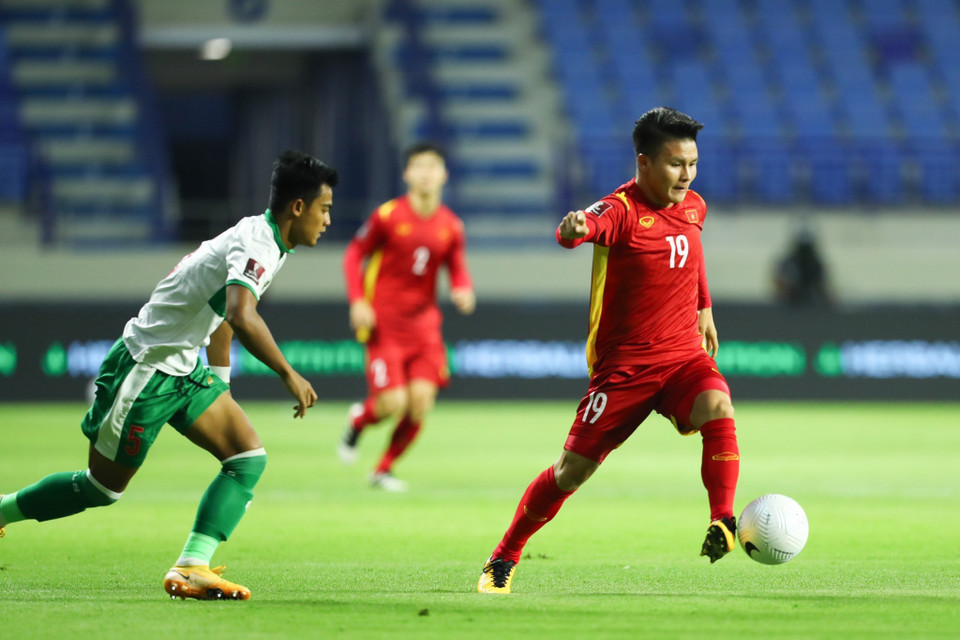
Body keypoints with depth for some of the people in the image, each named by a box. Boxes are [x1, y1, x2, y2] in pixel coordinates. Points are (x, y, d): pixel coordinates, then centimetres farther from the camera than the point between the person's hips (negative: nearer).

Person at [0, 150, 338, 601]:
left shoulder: (260, 238, 7)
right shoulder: (256, 247, -24)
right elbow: (241, 316, -43)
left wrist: (220, 383, 24)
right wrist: (288, 374, -40)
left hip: (183, 369, 9)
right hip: (146, 369, -9)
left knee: (248, 458, -5)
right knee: (103, 488, 3)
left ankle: (190, 570, -10)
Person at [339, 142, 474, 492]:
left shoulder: (451, 226, 3)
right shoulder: (388, 215, -7)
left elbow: (457, 269, 11)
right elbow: (354, 254, 1)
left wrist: (463, 290, -12)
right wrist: (357, 300, -11)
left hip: (423, 322, 4)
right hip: (384, 320, -4)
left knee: (421, 402, -8)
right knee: (393, 402, -15)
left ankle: (384, 469, 14)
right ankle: (358, 419, 22)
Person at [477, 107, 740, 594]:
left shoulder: (693, 207, 4)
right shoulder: (622, 210, -17)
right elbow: (581, 229, -41)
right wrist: (574, 229, -64)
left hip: (683, 354, 4)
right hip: (623, 363, -4)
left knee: (718, 408, -30)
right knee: (574, 467, 0)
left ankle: (722, 523, -29)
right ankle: (503, 560, 17)